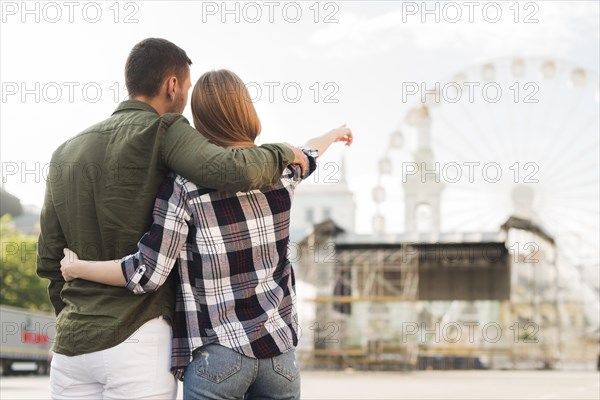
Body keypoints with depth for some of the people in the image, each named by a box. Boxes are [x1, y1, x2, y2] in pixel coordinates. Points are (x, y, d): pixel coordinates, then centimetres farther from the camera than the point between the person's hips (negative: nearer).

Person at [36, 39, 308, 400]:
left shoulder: (66, 154, 14)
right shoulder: (163, 131, -5)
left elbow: (50, 261, 15)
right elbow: (232, 173, -24)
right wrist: (283, 153, -3)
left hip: (71, 345, 6)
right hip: (137, 340, -6)